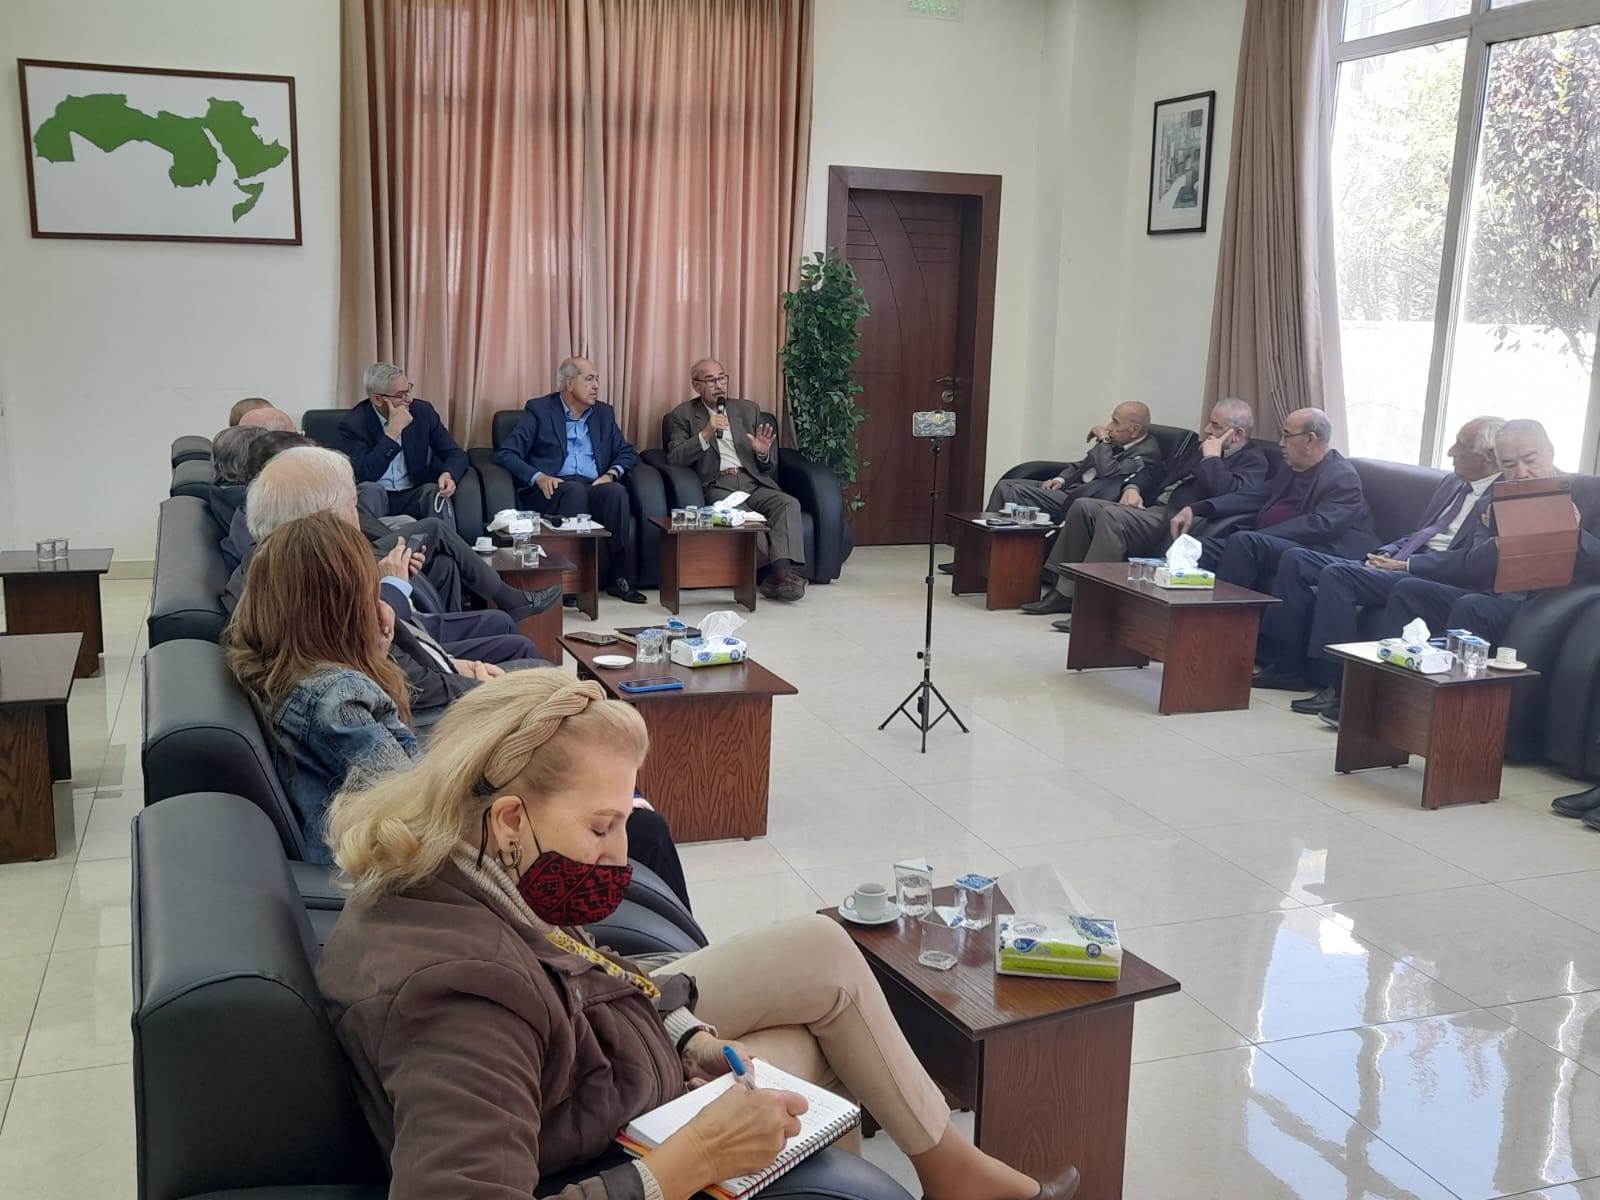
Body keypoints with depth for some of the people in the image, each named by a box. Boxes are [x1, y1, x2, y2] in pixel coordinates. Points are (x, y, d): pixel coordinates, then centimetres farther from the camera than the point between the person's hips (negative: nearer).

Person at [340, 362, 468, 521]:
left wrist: (448, 474, -22)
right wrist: (393, 432, -24)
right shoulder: (352, 423, -9)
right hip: (376, 497, -2)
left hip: (416, 495, 2)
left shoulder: (423, 411, 0)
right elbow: (365, 476, -20)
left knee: (436, 491, -28)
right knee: (370, 489, -32)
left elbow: (456, 454, 2)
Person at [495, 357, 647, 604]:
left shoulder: (604, 413, 20)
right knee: (576, 490, -37)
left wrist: (611, 473, -2)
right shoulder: (539, 409, 6)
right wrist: (538, 477, -18)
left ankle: (620, 577, -30)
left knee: (616, 491, -30)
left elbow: (627, 453, 21)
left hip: (593, 487, 4)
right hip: (552, 489, -3)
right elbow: (505, 454, -1)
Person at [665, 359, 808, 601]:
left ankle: (780, 571, -43)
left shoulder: (748, 410, 21)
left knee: (789, 504, -28)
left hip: (754, 482, 3)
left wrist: (763, 454, -3)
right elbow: (674, 458, -2)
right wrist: (706, 434, -14)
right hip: (717, 486, -3)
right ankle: (780, 571, -31)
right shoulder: (683, 415, 12)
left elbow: (770, 467, 21)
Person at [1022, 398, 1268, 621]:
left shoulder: (1253, 460, -1)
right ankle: (1064, 591, -4)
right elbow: (1160, 470, 31)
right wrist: (1133, 487, 12)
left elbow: (1228, 493, -22)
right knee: (1083, 506, -5)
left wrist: (1211, 457, -10)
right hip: (1151, 509, 9)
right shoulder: (1202, 447, 25)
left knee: (1112, 516, -30)